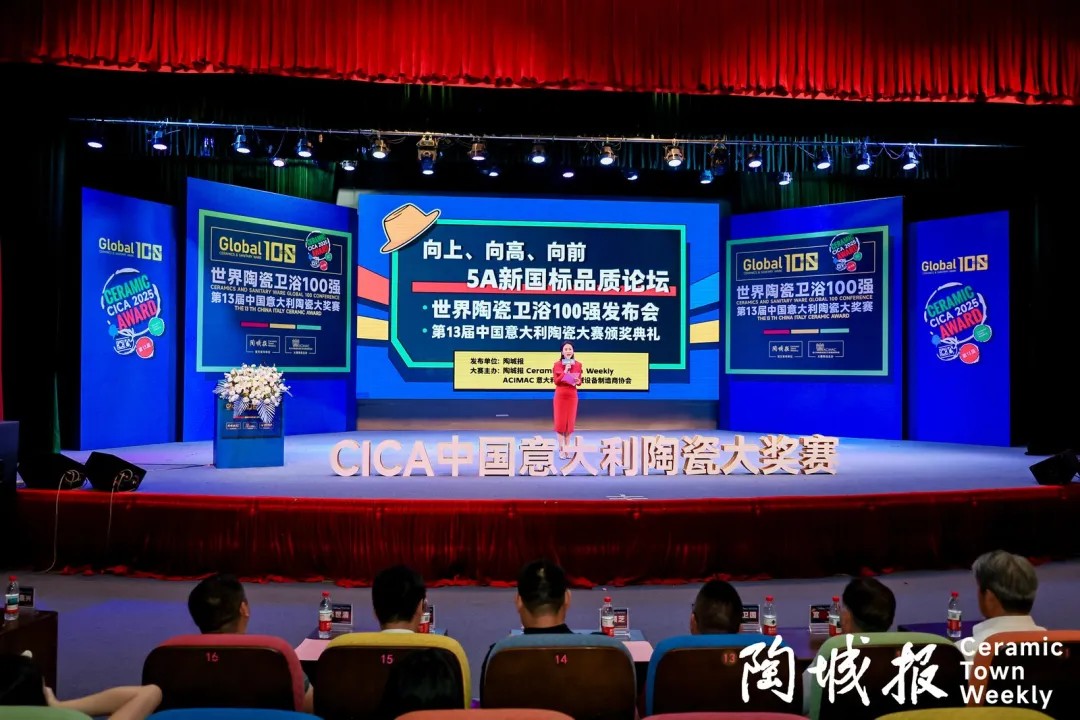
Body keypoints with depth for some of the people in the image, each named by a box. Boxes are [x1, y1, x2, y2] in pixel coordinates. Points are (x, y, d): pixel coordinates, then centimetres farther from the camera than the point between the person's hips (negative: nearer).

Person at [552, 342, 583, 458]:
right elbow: (556, 381, -9)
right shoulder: (557, 364, -4)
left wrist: (578, 381, -14)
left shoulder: (578, 365, 3)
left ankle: (567, 448, 13)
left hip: (572, 396, 2)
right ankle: (561, 448, 5)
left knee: (570, 421, 5)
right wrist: (565, 371, -16)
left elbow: (579, 381, 9)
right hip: (560, 395, -2)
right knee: (560, 421, 0)